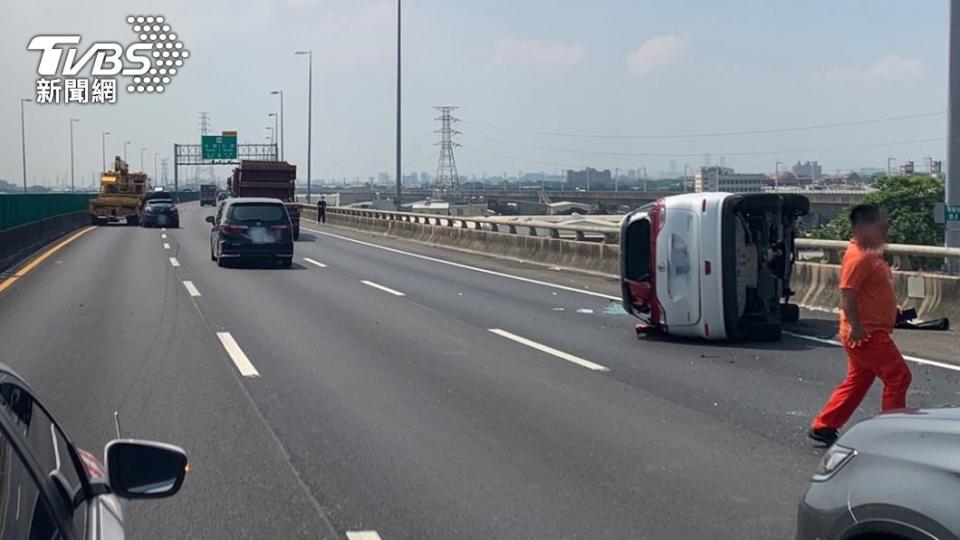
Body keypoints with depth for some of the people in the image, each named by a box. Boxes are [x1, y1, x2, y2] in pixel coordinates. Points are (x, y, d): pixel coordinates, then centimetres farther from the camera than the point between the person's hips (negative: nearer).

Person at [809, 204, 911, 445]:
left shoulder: (870, 254, 15)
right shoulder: (858, 257, -18)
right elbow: (847, 293, -25)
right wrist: (856, 327, -27)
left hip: (871, 332, 10)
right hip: (867, 334, -10)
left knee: (857, 382, 14)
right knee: (898, 376, -5)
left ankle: (823, 426, 18)